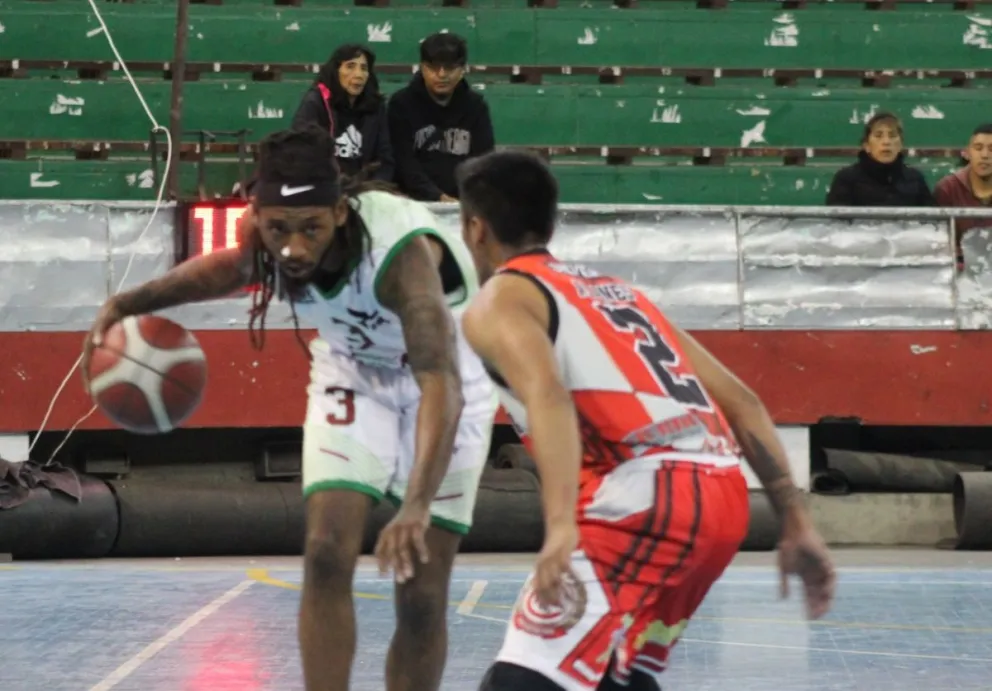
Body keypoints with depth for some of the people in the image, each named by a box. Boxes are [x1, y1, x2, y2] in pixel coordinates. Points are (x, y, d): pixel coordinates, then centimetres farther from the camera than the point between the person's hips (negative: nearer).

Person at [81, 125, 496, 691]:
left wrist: (418, 506, -65)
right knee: (327, 555, -12)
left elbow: (440, 384, -51)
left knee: (421, 596, -5)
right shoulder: (264, 237, -24)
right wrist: (132, 303, -11)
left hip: (447, 380, -4)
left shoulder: (400, 250, -42)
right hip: (352, 372, 4)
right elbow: (234, 267, 3)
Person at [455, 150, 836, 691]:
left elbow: (547, 395, -16)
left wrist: (561, 527, -29)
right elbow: (741, 402, 24)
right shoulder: (614, 290, 30)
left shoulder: (498, 303, 7)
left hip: (645, 501, -8)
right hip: (724, 497, 8)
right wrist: (795, 524, 22)